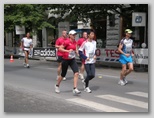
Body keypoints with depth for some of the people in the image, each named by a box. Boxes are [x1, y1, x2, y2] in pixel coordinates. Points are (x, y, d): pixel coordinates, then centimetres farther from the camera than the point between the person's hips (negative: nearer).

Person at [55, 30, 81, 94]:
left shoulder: (75, 42, 6)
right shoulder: (66, 42, -14)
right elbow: (60, 48, -15)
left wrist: (77, 52, -2)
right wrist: (68, 51, -26)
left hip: (72, 60, 5)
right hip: (65, 59, -5)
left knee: (76, 73, -14)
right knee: (63, 75, 9)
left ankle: (75, 89, -12)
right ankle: (57, 85, 35)